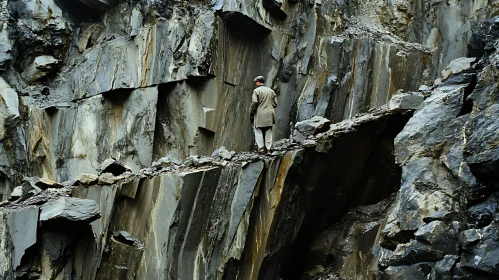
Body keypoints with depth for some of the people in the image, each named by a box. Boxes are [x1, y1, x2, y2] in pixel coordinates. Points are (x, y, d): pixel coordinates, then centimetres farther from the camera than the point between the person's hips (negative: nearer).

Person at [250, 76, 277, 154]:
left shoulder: (256, 91, -7)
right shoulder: (271, 91, 10)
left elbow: (254, 103, -13)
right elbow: (275, 103, 9)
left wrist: (251, 114, -6)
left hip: (260, 115, -5)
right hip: (269, 115, 5)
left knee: (259, 131, 3)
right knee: (268, 132, 8)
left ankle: (261, 148, -3)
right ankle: (268, 148, 7)